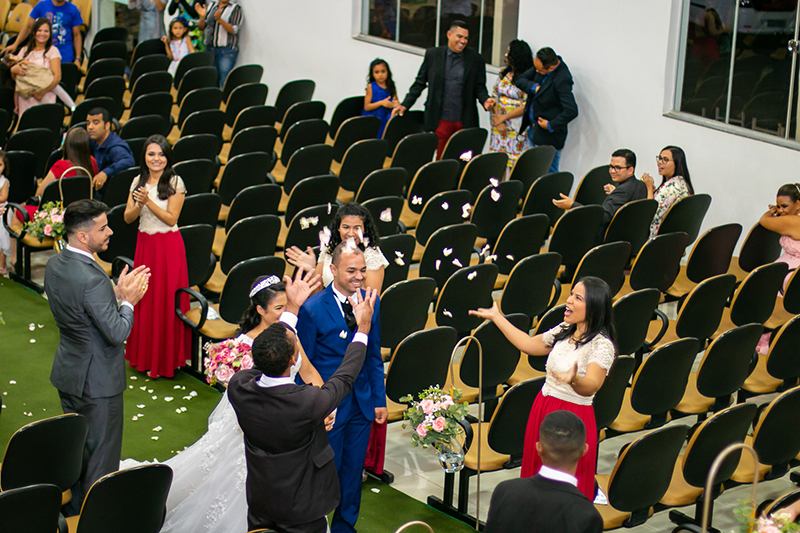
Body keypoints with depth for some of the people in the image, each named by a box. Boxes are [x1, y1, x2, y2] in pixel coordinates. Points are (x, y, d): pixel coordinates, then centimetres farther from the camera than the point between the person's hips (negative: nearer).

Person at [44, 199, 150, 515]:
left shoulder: (55, 265, -2)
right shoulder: (92, 279, -31)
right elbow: (117, 333, -26)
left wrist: (116, 292, 4)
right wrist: (128, 300, -10)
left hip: (68, 375, 9)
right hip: (97, 380, -9)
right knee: (101, 457, 6)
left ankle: (72, 512, 38)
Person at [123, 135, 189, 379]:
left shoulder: (175, 183, -8)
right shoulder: (138, 182, 7)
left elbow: (171, 218, -13)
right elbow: (127, 218, 4)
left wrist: (148, 201, -22)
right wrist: (138, 205, -16)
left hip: (167, 245, -5)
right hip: (144, 243, 5)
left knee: (165, 300, -2)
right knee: (144, 298, 9)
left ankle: (164, 359, 8)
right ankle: (144, 355, 21)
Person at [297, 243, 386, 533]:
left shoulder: (371, 302, -1)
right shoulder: (312, 308, -16)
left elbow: (374, 356, 8)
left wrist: (379, 399, 8)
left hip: (362, 401, 5)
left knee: (353, 469, 17)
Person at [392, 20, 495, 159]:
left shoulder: (475, 59, 6)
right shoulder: (433, 54, 7)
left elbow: (479, 87, 9)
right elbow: (420, 83, 11)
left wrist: (485, 100, -12)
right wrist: (405, 105, 4)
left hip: (465, 121, 0)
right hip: (440, 120, 0)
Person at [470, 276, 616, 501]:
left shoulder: (602, 345, -17)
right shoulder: (564, 331, 9)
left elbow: (591, 386, -31)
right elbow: (530, 344, 23)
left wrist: (574, 379, -53)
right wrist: (496, 318, 26)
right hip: (542, 407, 8)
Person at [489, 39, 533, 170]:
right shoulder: (503, 73, 10)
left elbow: (527, 106, -14)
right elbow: (494, 97, 9)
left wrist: (503, 117, -11)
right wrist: (497, 118, -6)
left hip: (517, 128, -6)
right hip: (499, 125, 6)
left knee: (514, 164, -4)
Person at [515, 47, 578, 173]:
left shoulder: (562, 80, -26)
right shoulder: (541, 66, -1)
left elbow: (571, 111, -32)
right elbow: (519, 79, 7)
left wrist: (550, 125, -21)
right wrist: (534, 87, -13)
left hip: (548, 136, -9)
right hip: (533, 129, 9)